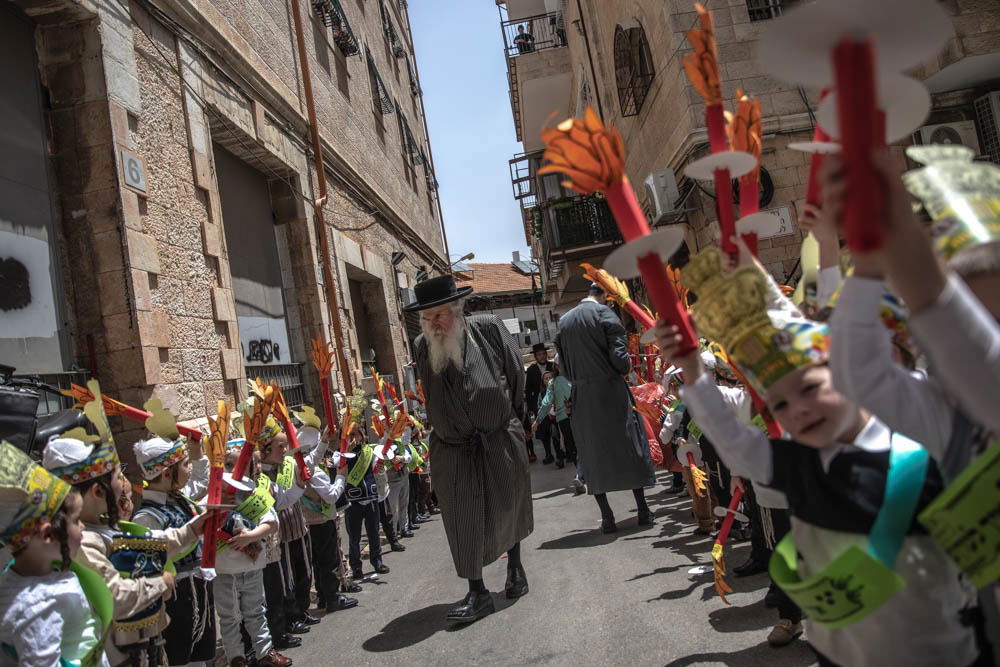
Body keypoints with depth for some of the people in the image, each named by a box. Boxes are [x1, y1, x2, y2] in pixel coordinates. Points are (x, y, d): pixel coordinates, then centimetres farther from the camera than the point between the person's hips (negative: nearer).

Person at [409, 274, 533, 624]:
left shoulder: (488, 328, -10)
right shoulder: (422, 347, -3)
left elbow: (515, 373, 0)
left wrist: (509, 417, 6)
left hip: (501, 441, 0)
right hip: (453, 450, 1)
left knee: (508, 508, 17)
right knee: (463, 519, 0)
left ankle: (515, 565, 43)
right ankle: (477, 593, 14)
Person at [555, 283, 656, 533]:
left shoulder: (564, 321, 9)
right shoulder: (604, 313, -7)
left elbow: (564, 365, 10)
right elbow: (619, 355, -14)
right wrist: (627, 366, 7)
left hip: (581, 397, 4)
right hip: (611, 392, -4)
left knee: (594, 453, 8)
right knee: (629, 447, 8)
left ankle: (607, 517, 10)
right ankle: (643, 510, 14)